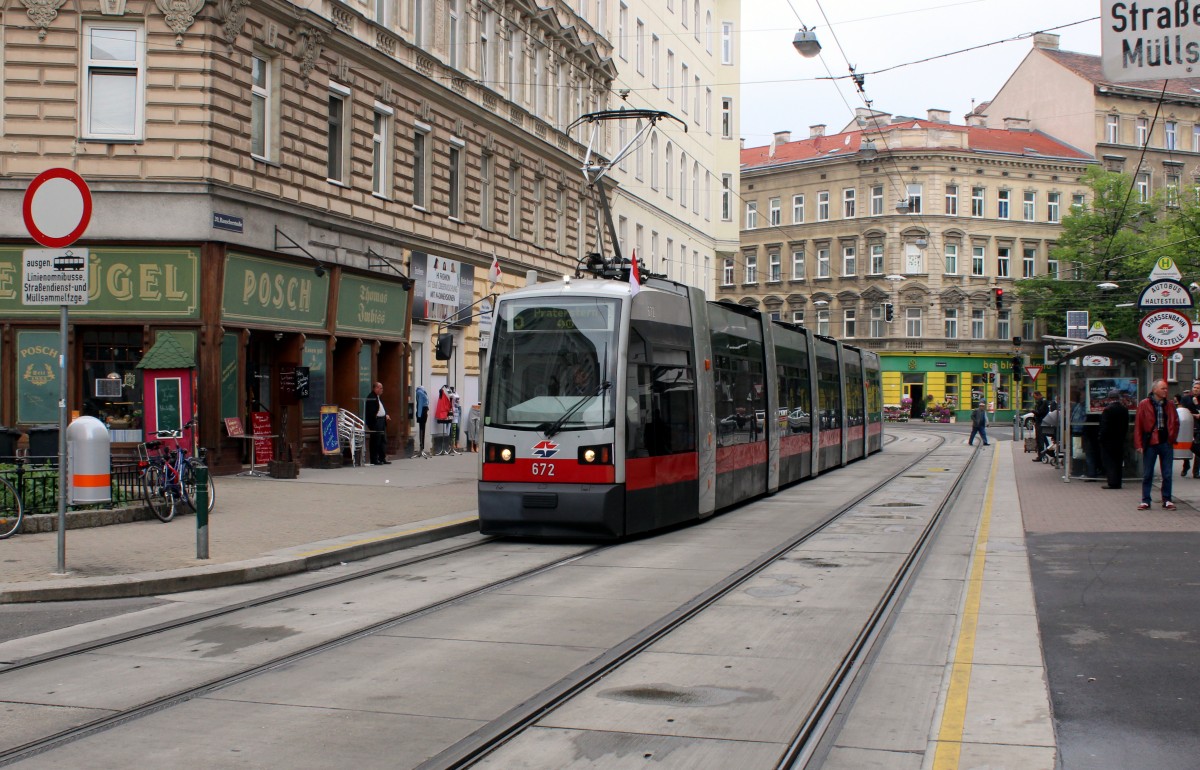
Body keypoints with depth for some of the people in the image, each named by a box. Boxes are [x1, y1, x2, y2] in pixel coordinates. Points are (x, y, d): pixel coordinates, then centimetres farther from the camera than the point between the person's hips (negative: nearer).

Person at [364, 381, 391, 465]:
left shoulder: (379, 397, 17)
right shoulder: (371, 398, -14)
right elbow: (370, 411, -19)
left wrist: (386, 415, 10)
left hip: (382, 421, 10)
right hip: (375, 422, -10)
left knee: (383, 440, 12)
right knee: (376, 442, -5)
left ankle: (382, 458, 19)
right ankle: (374, 460, -1)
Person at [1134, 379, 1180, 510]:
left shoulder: (1169, 405, 6)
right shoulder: (1144, 405, -4)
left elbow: (1175, 423, 16)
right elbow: (1138, 425, -3)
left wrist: (1172, 438, 5)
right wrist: (1139, 444, -7)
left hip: (1166, 443, 3)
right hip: (1150, 444, -3)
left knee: (1167, 474, 5)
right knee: (1147, 474, 3)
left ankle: (1167, 500, 14)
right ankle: (1145, 501, 10)